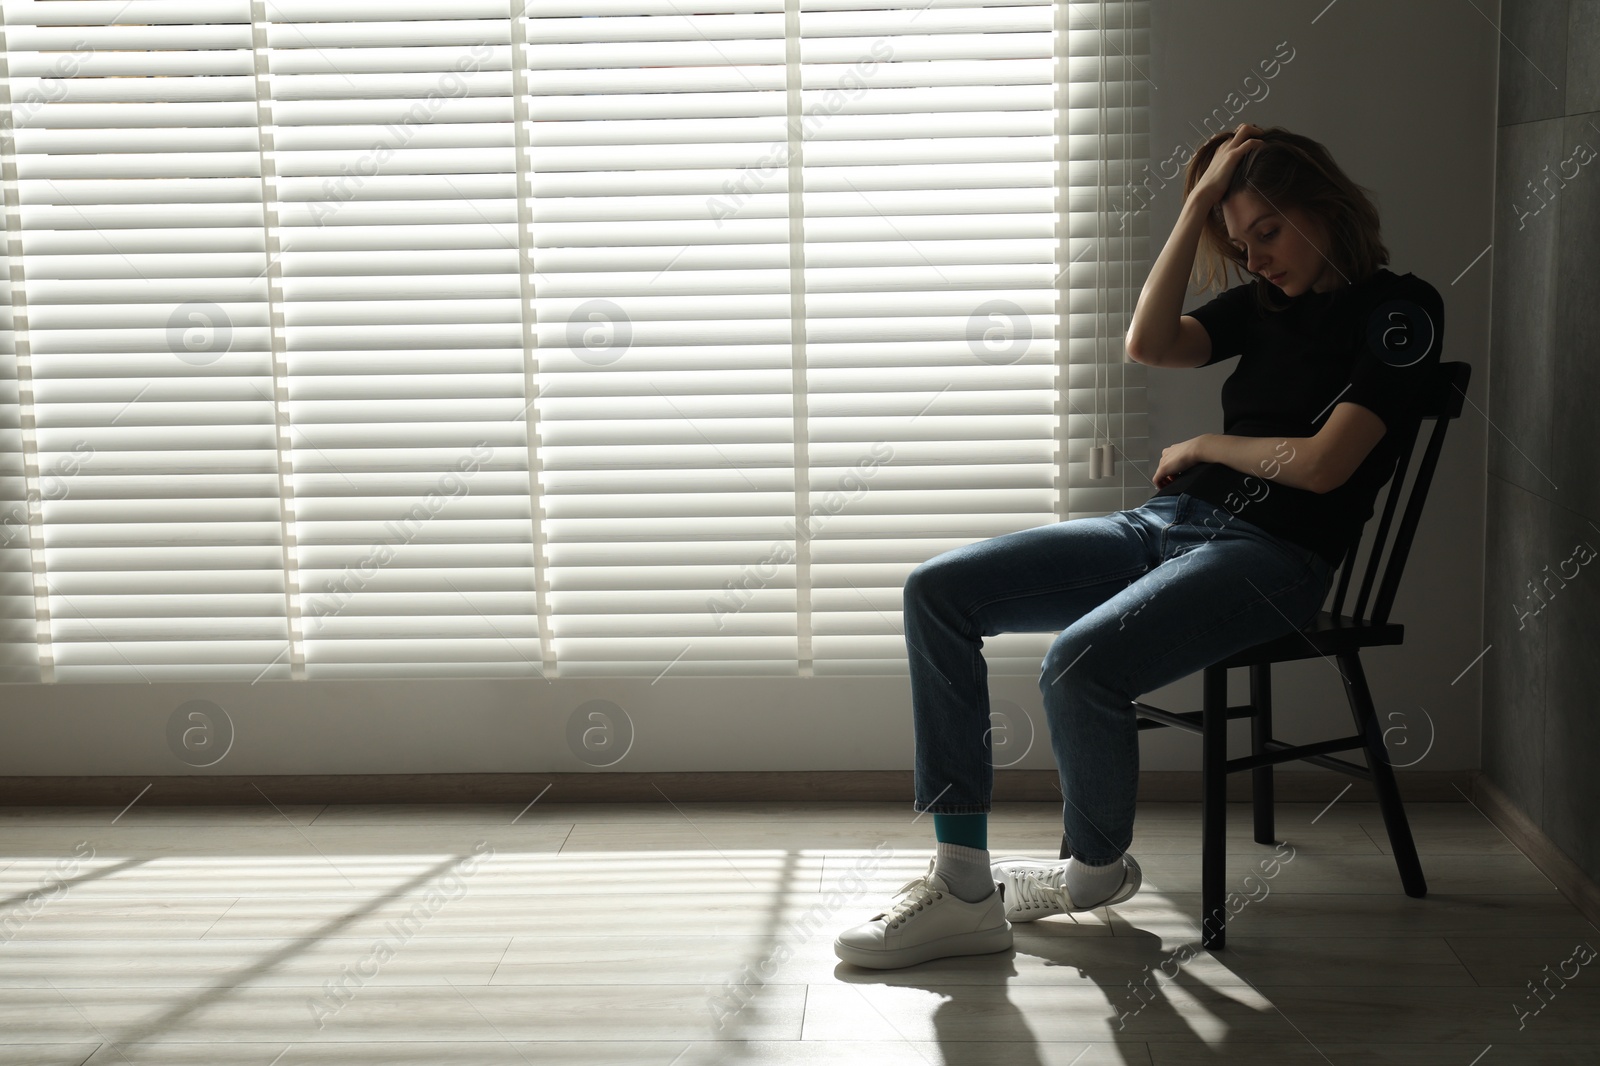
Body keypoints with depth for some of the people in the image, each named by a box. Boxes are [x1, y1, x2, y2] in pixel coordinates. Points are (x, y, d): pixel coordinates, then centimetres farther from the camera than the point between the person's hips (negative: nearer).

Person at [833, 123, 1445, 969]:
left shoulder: (1398, 311, -2)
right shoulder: (1263, 302, 20)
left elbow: (1322, 466, -12)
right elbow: (1151, 343, 2)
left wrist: (1204, 446, 3)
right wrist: (1200, 205, 5)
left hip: (1271, 553, -8)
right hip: (1166, 523, 8)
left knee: (1080, 664, -34)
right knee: (937, 592, -7)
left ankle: (1096, 867, -1)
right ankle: (963, 884, -13)